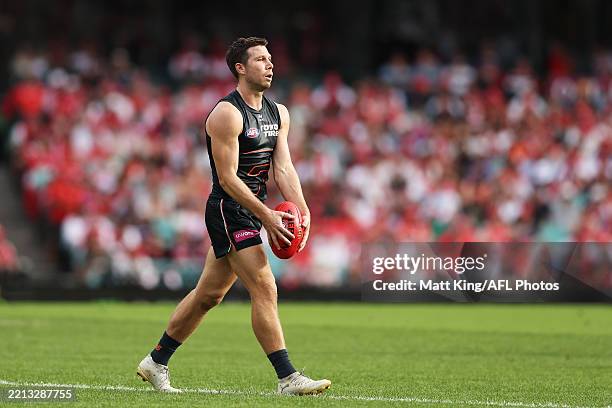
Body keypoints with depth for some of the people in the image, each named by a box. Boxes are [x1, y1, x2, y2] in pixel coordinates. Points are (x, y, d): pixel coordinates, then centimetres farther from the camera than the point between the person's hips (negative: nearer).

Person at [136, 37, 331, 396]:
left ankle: (156, 362, 25)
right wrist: (266, 215, -22)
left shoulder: (279, 114, 12)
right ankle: (288, 379, -14)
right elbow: (227, 178, -17)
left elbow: (283, 168, 5)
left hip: (254, 211, 9)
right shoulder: (227, 114, -14)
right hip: (229, 211, -9)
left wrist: (301, 209, -11)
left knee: (209, 294, 14)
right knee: (265, 290, -14)